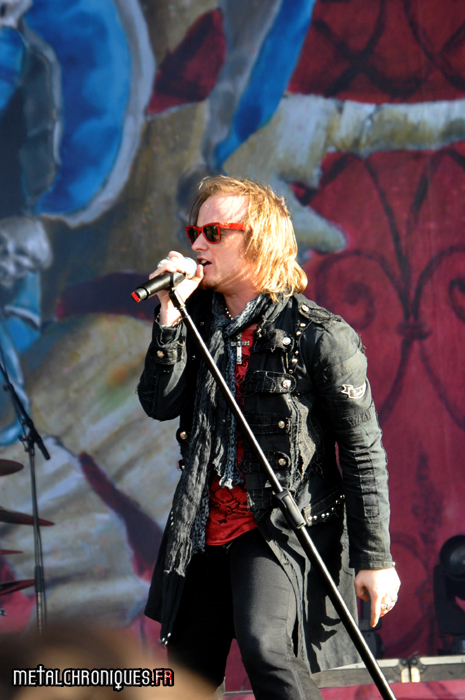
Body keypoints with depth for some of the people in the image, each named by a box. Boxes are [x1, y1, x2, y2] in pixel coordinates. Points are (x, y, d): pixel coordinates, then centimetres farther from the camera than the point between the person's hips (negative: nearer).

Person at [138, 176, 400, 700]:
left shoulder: (320, 335, -12)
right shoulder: (199, 320, 6)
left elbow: (364, 450, -10)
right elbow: (160, 404, -3)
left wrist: (375, 558, -13)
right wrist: (169, 315, -14)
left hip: (285, 527, -6)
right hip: (207, 529, 6)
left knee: (263, 644, -32)